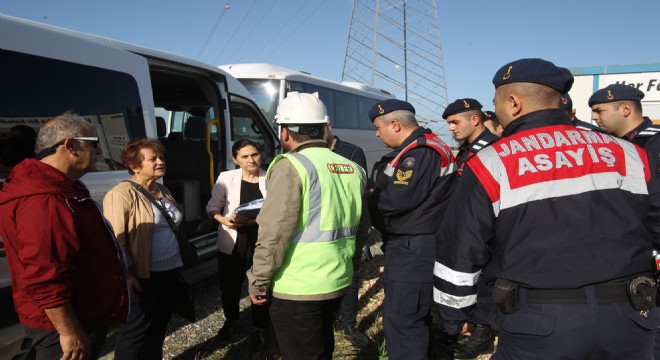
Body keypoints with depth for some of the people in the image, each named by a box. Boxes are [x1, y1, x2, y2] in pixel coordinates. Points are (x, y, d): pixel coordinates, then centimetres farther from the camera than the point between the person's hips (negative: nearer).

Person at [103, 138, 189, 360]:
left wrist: (178, 263, 20)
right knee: (136, 332, 4)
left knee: (159, 327, 20)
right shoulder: (121, 194, -15)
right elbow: (115, 238, -21)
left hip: (170, 272, 8)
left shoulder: (164, 192, 12)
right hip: (143, 278, -8)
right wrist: (126, 274, -24)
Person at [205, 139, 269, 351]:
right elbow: (212, 206, 4)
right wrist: (223, 219, -16)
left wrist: (256, 219, -22)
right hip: (232, 244, 2)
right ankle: (230, 319, 47)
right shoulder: (226, 178, -2)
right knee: (229, 286, 17)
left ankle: (258, 329, 34)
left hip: (262, 244, -1)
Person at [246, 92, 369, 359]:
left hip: (297, 289, -7)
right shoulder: (353, 169, 7)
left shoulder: (291, 167, -16)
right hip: (338, 282, 7)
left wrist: (258, 282, -8)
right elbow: (361, 228, 14)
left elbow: (274, 234, -20)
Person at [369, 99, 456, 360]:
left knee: (401, 321, -6)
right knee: (415, 317, 22)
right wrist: (376, 194, 1)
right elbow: (394, 190, 17)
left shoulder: (420, 153, -20)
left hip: (413, 251, -11)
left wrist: (367, 199, -6)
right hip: (411, 247, 11)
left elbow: (395, 200, -24)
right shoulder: (417, 149, 16)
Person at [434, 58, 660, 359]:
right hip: (629, 321, 4)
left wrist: (452, 316, 11)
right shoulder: (626, 153, 2)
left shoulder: (490, 166, -8)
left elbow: (459, 252, -4)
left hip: (540, 325, -3)